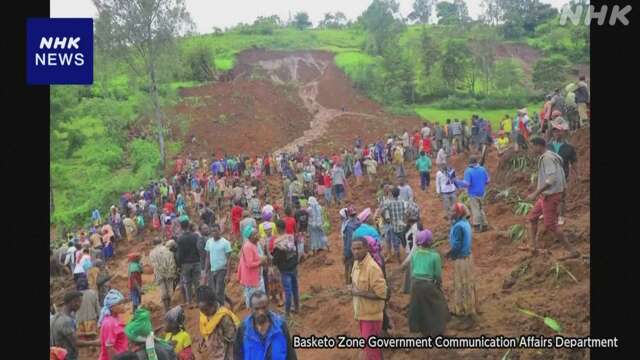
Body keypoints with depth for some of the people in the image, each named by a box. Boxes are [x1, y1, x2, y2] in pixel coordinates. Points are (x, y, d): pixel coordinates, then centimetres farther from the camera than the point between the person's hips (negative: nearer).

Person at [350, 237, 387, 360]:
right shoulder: (356, 263, 3)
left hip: (371, 315, -8)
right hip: (362, 313, 8)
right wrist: (354, 290, 3)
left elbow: (381, 294, -26)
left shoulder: (372, 267, -24)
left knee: (371, 348, -2)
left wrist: (359, 293, -23)